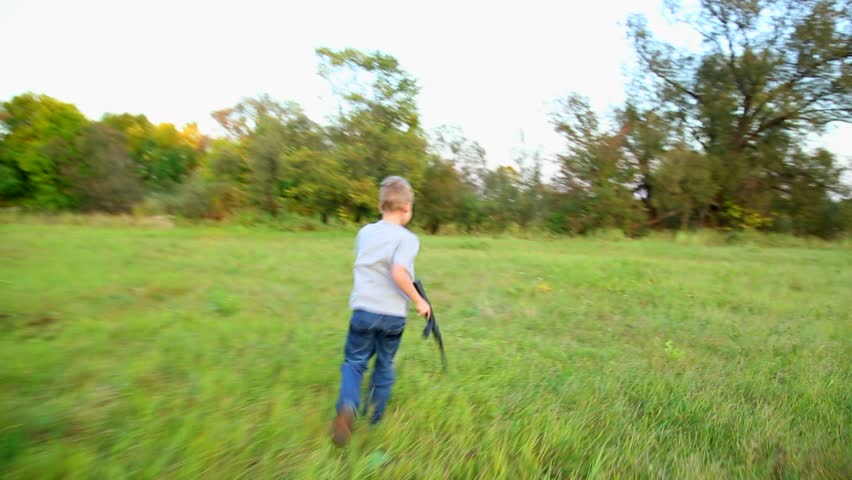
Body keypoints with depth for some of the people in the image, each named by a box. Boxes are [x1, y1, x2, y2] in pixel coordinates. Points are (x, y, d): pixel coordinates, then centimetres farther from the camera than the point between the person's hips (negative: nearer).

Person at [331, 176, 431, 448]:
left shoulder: (365, 232, 7)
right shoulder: (407, 238, -10)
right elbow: (399, 274, -24)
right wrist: (419, 301, -12)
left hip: (363, 310, 2)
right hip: (393, 315, -2)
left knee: (354, 362, 13)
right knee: (384, 366, 17)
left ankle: (347, 407, -13)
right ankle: (375, 421, 31)